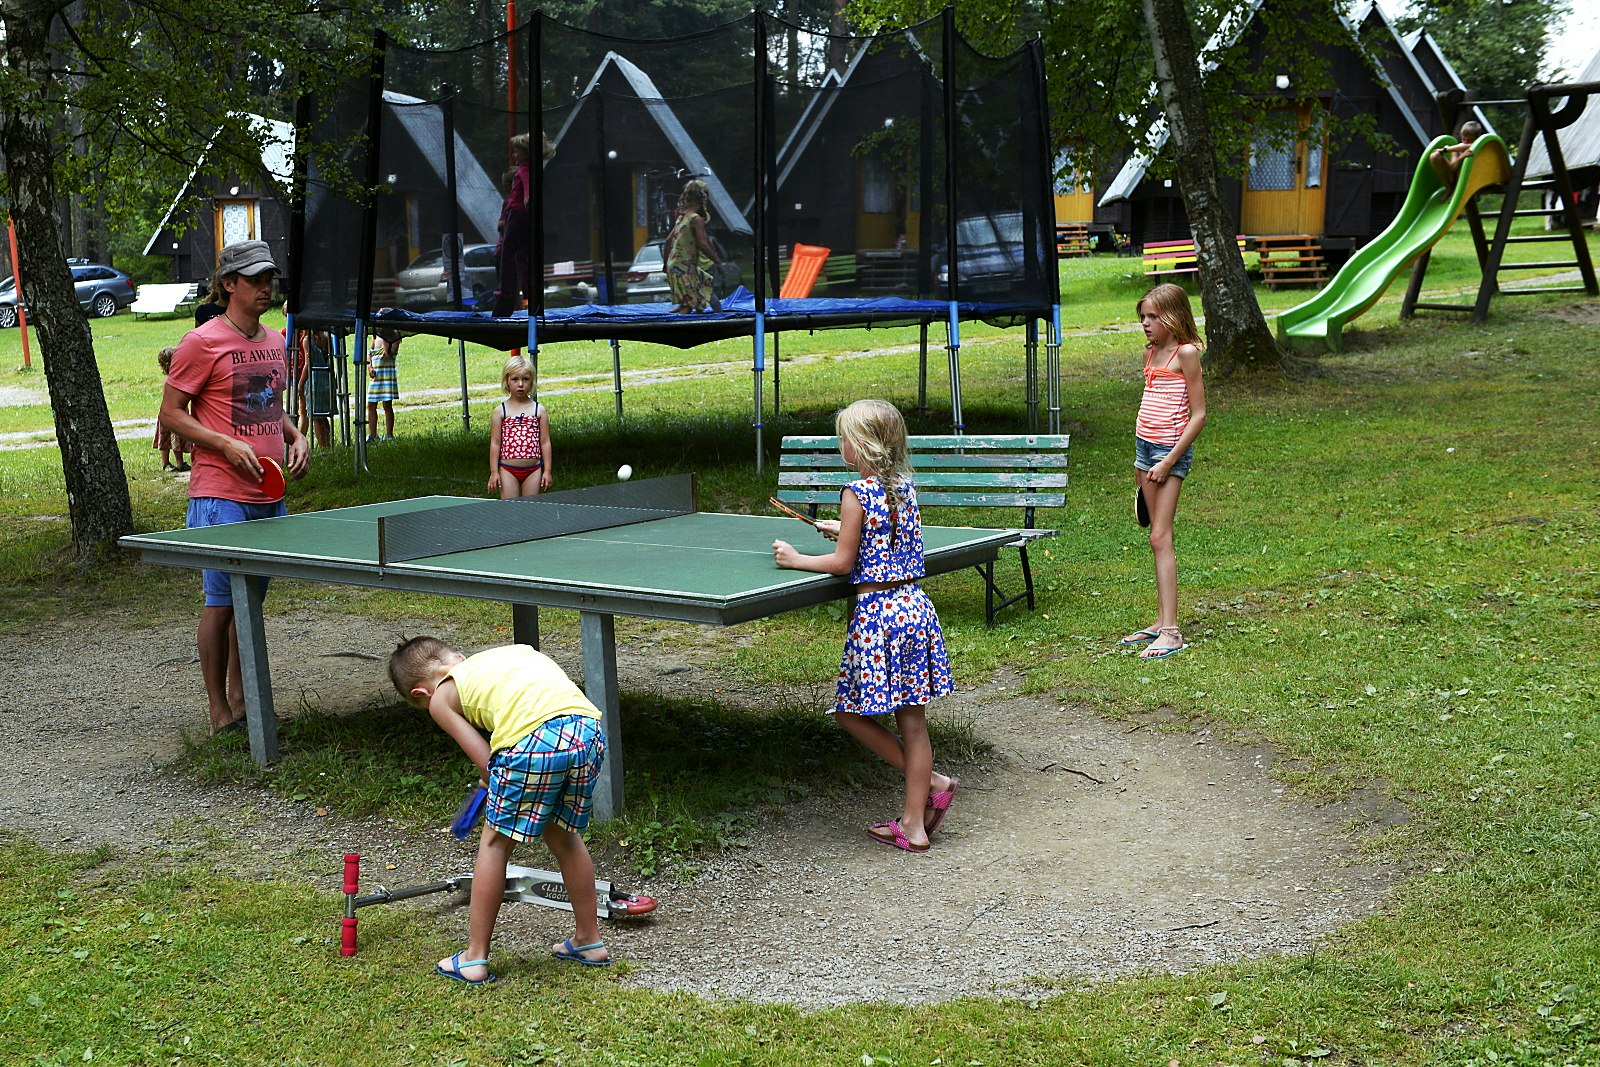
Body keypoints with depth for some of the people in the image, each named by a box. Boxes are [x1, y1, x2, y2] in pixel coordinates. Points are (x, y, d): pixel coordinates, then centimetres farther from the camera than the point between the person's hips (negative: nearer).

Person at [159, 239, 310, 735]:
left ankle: (240, 698, 24)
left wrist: (295, 438, 7)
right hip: (221, 496, -7)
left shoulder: (274, 342, 14)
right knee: (221, 601, -3)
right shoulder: (203, 342, -8)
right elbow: (171, 414, -6)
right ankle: (219, 713, 6)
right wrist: (227, 445, -18)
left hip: (269, 495, 7)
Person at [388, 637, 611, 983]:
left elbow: (488, 765, 12)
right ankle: (589, 941, 39)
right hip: (589, 728, 6)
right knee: (563, 835, 27)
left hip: (533, 740, -6)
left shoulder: (441, 697, 19)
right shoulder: (515, 650, 34)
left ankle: (475, 959, 24)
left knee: (495, 840, 16)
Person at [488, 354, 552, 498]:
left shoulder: (539, 410, 3)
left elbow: (545, 442, 4)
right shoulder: (500, 411, 1)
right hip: (508, 470, -1)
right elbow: (495, 443, 1)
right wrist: (494, 472, -3)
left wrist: (547, 471, 0)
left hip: (533, 470, 1)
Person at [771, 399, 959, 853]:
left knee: (850, 712, 8)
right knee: (911, 718, 9)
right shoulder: (905, 487, 8)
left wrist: (795, 559, 3)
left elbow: (843, 563, -10)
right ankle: (914, 822, 13)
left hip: (877, 614, -7)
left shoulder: (857, 493, -12)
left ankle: (931, 782, 8)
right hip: (916, 606, 7)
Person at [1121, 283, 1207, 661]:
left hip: (1171, 450, -8)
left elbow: (1198, 415, -13)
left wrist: (1168, 461, -16)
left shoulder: (1186, 353, -11)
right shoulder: (1151, 351, 13)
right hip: (1144, 446, 8)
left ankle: (1171, 631, -11)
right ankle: (1161, 622, 14)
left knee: (1160, 538, -11)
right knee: (1157, 537, 9)